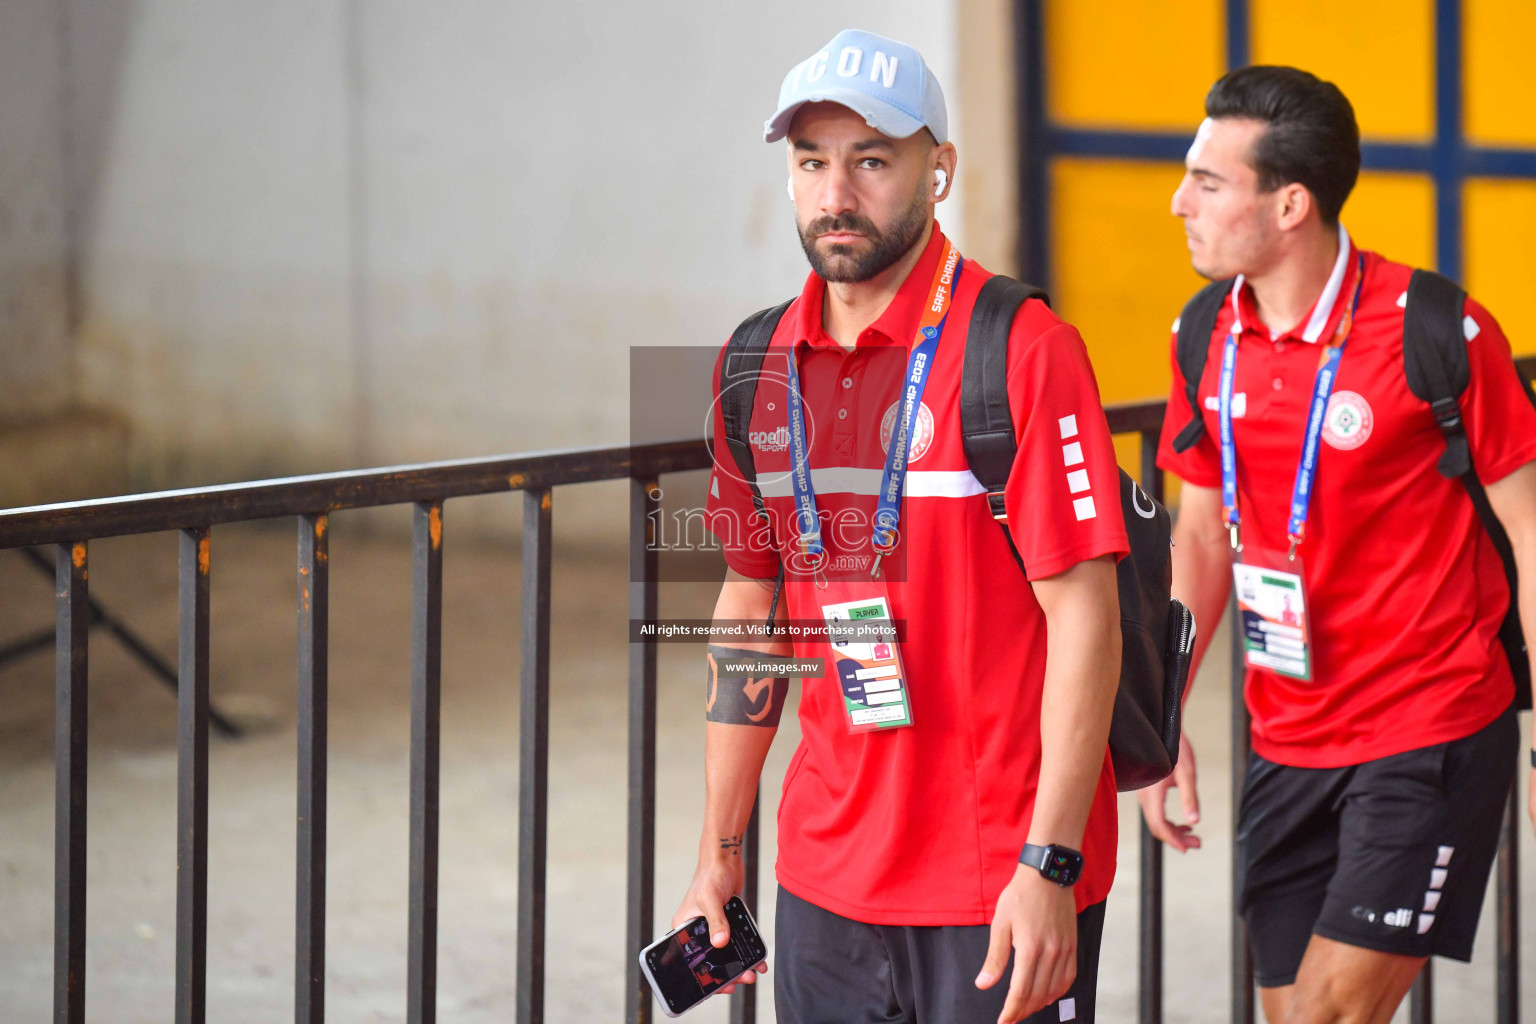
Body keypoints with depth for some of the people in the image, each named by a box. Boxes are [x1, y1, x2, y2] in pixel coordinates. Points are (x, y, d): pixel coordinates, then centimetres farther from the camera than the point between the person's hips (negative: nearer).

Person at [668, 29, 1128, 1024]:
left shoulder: (1023, 349, -12)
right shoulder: (758, 365, 7)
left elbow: (1084, 616, -14)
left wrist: (1048, 866, -19)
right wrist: (720, 855, 13)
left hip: (1002, 884, -6)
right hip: (826, 882, 6)